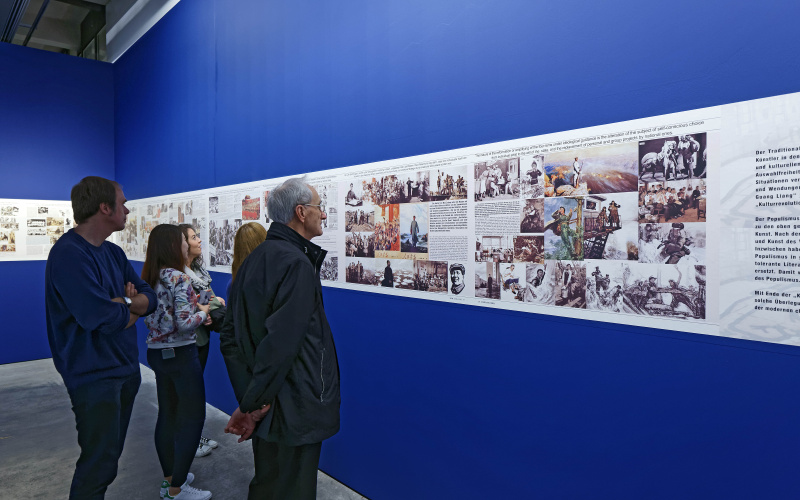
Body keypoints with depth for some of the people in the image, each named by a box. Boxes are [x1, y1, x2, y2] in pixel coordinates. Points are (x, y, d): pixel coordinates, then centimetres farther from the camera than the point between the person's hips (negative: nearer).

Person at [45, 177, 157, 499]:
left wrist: (122, 303, -17)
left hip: (125, 368, 9)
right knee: (99, 463, 3)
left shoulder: (113, 253, 7)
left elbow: (150, 298, 4)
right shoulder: (69, 254, -22)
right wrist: (130, 308, -8)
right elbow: (104, 318, -30)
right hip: (95, 375, -9)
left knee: (111, 452, 22)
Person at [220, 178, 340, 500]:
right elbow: (281, 344, -26)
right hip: (294, 410, -8)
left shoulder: (253, 260, 7)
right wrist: (251, 404, -15)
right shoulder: (296, 263, -20)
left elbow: (229, 336, 8)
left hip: (265, 404, 8)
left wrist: (249, 397, 6)